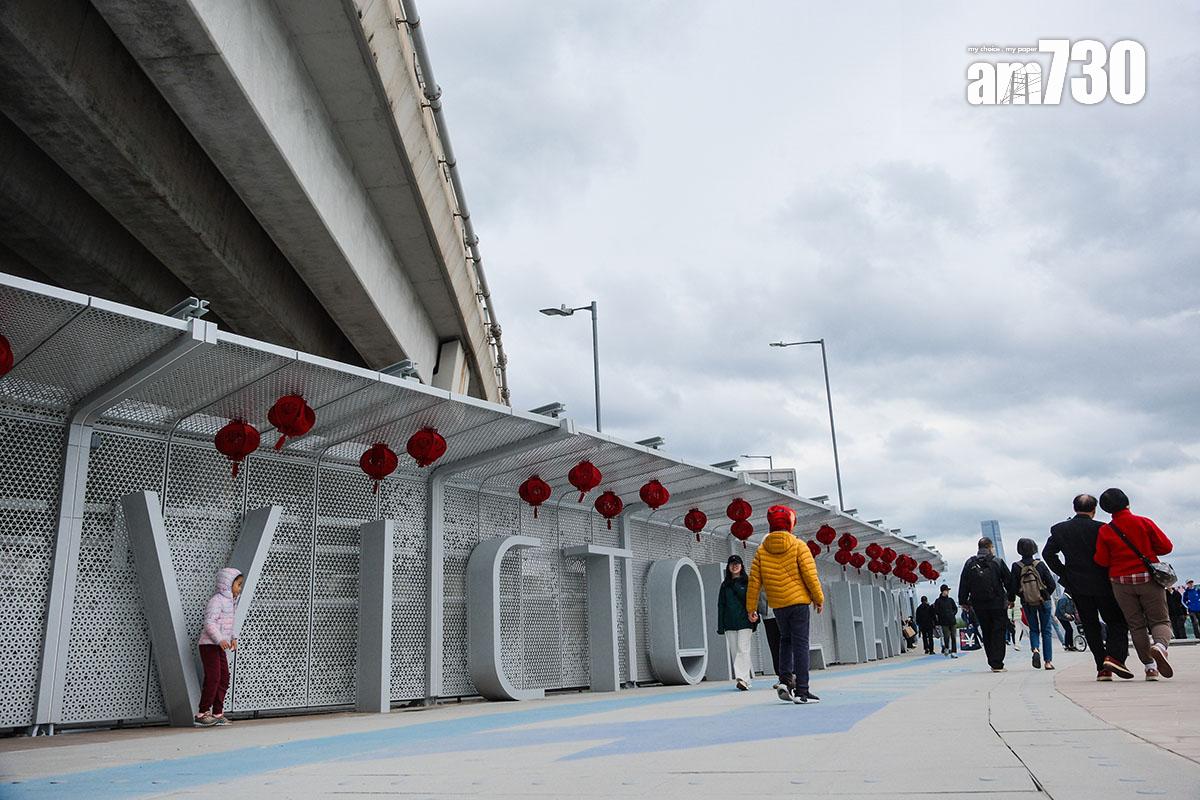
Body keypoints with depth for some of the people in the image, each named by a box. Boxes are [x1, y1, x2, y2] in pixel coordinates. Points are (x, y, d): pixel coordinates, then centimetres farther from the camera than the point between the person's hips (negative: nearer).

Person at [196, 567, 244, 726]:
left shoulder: (230, 601, 15)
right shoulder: (217, 600, -15)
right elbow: (209, 623, -23)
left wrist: (233, 638, 10)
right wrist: (220, 640, -31)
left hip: (219, 646, 10)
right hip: (209, 644, -10)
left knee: (224, 678, 8)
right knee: (213, 678, -9)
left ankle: (217, 713, 15)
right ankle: (202, 713, 1)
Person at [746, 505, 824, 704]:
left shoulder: (761, 550, 3)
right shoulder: (798, 546, -5)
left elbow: (754, 581, 1)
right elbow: (810, 575, -10)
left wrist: (751, 608, 7)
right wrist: (819, 598, 2)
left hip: (777, 605, 3)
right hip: (798, 601, -3)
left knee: (785, 639, 22)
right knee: (800, 644, 0)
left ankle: (785, 680, 8)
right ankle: (801, 691, -2)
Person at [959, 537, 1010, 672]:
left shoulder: (969, 564, 3)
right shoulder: (997, 562, -3)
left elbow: (963, 584, 2)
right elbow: (1008, 581, 0)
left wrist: (963, 601, 9)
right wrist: (1011, 599, 12)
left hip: (979, 606, 3)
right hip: (998, 604, -3)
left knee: (987, 633, 13)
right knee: (998, 633, 1)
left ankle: (993, 662, 16)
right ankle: (997, 664, -4)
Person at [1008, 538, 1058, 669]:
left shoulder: (1016, 567, -12)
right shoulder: (1040, 565, -12)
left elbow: (1012, 587, -9)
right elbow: (1052, 584, -8)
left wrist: (1011, 600, 9)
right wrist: (1046, 594, 12)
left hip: (1027, 603, 1)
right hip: (1043, 602, -1)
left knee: (1033, 630, 16)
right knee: (1046, 630, 11)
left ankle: (1035, 649, -11)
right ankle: (1048, 661, 9)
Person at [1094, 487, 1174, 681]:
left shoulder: (1104, 531, -3)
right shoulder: (1144, 522, -4)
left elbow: (1101, 561, -4)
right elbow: (1166, 546, -3)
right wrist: (1146, 550, 14)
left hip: (1121, 583, 1)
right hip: (1148, 578, -1)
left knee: (1136, 625, 8)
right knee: (1160, 620, 4)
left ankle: (1149, 667, 3)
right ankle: (1160, 645, -27)